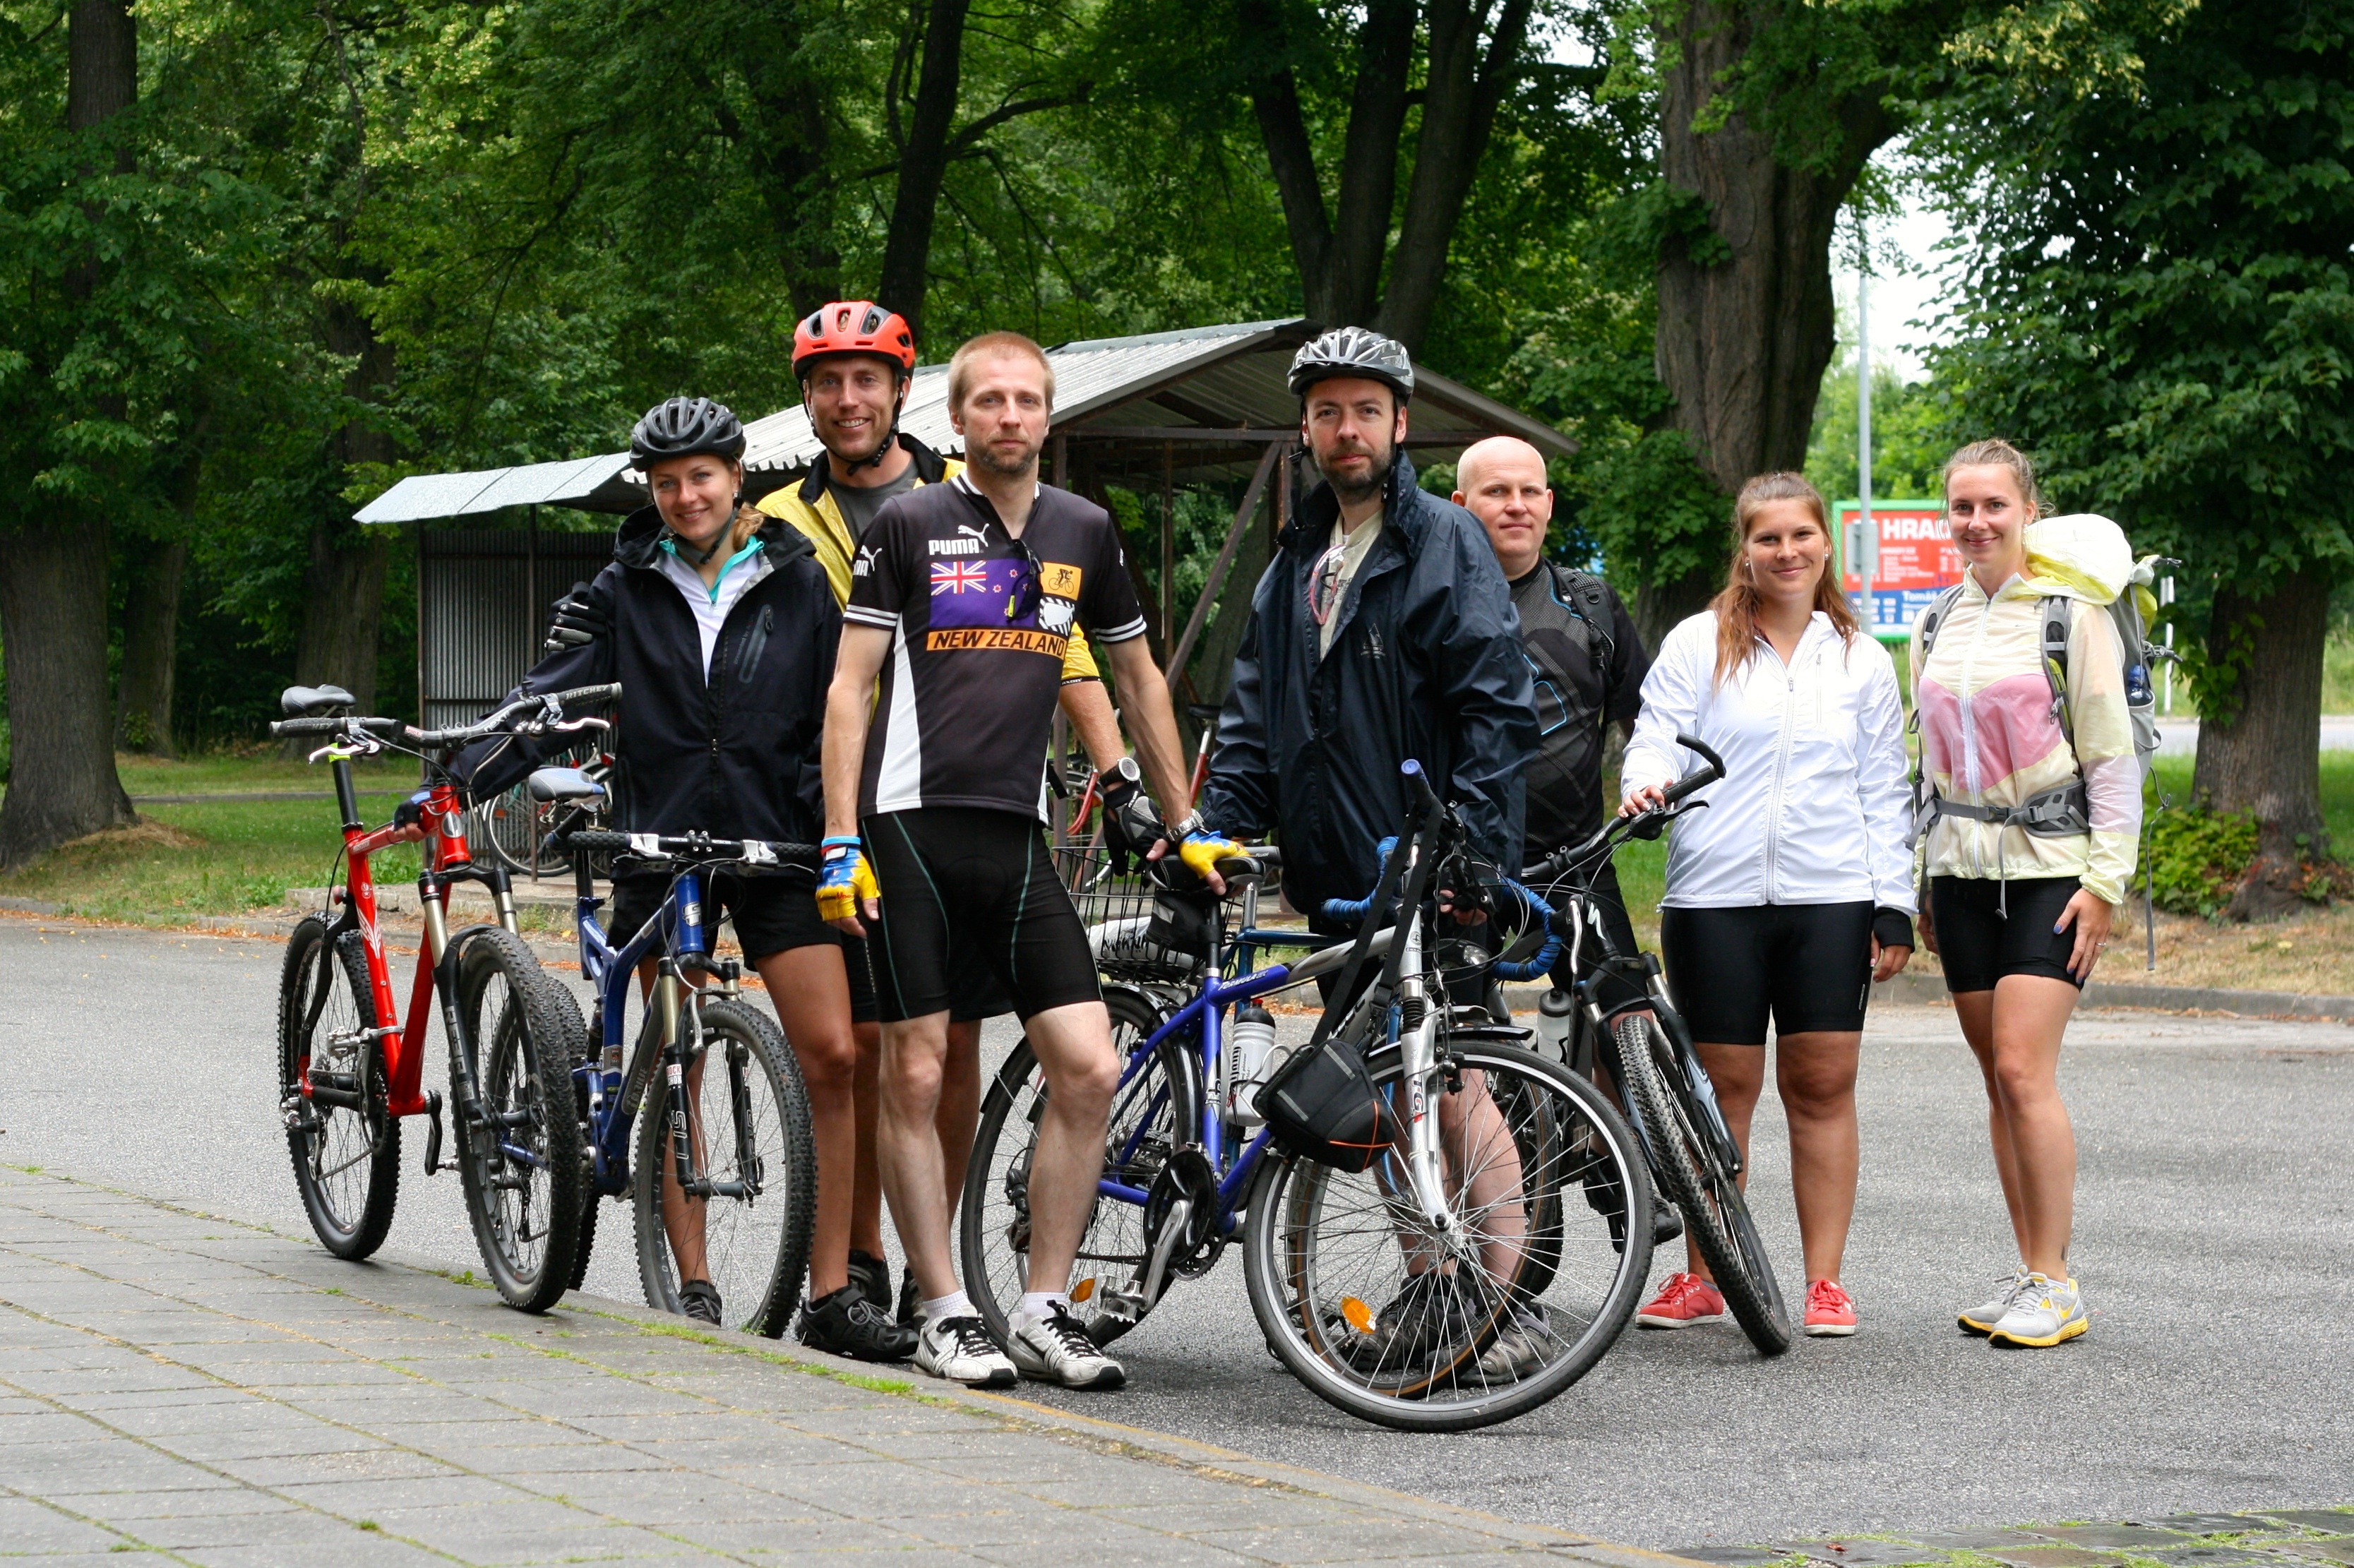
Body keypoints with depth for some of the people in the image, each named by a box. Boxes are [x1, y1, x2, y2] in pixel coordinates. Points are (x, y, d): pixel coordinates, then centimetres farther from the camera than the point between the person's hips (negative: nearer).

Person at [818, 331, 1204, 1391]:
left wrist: (1184, 828, 20)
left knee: (1089, 1070, -6)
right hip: (911, 826, -3)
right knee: (915, 1076, -2)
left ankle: (1044, 1313, 4)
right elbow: (850, 687, -1)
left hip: (1017, 836, 4)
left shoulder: (1085, 533, 12)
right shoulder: (909, 526, 0)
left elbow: (1137, 679, 21)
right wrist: (839, 842, -8)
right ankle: (946, 1316, 7)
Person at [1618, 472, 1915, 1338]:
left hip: (1832, 901, 1)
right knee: (1723, 1086, 2)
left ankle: (1825, 1280, 6)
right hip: (1715, 899, -1)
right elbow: (1657, 739, 1)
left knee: (1822, 1085, 0)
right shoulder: (1697, 646, 6)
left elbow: (1884, 792, 13)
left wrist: (1894, 906, 6)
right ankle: (1701, 1277, 12)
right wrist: (1647, 783, -23)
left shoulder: (1862, 660, 13)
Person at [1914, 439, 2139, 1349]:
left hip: (2048, 866, -6)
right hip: (1963, 870, 6)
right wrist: (1920, 885, 17)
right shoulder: (1937, 627, 12)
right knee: (1998, 1079, 5)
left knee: (2023, 1069, -14)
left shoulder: (2071, 614, -4)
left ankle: (2056, 1286, -9)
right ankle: (2031, 1273, 11)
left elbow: (2114, 757, -5)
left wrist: (2106, 880, -11)